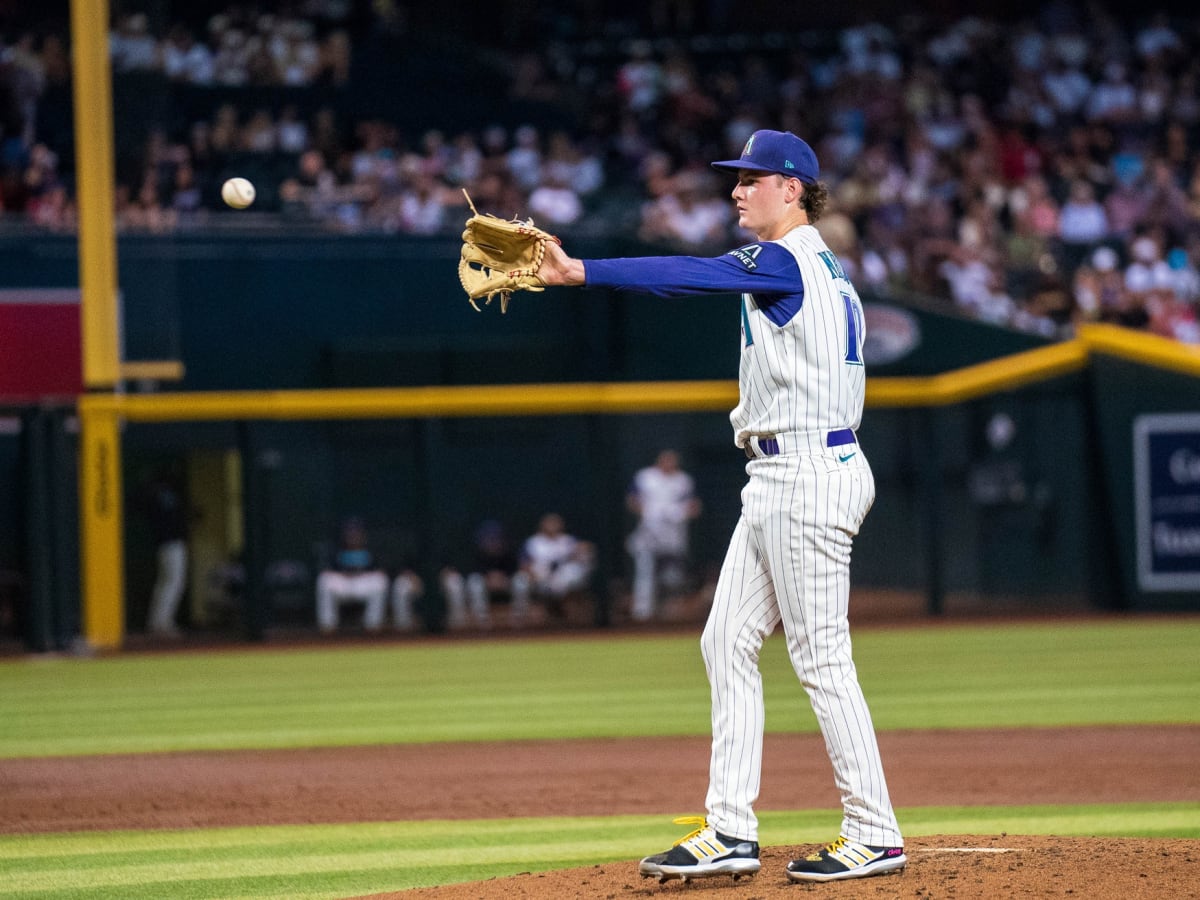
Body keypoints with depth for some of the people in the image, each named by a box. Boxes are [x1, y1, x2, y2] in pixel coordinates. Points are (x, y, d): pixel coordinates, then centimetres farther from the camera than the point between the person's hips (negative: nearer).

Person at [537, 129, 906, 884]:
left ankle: (875, 836, -2)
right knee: (728, 644, 8)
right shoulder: (823, 268, 17)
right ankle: (731, 832, 7)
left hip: (809, 477, -10)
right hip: (777, 479, 10)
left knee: (822, 658, -7)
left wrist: (581, 273, -29)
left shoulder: (785, 263, -14)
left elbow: (688, 277, -24)